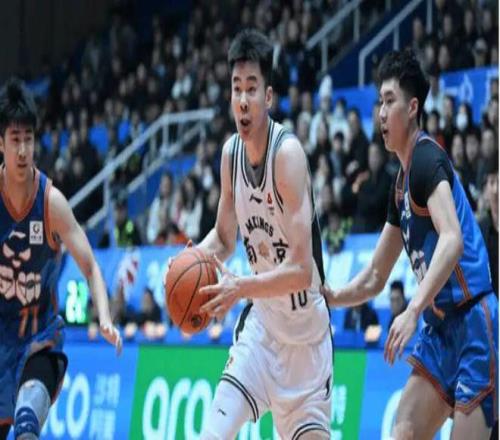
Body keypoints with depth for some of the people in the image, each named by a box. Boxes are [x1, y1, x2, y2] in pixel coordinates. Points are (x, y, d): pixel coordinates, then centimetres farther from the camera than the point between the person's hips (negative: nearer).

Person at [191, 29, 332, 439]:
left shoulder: (288, 153, -23)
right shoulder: (231, 153, -4)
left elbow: (301, 270, -26)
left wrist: (241, 287, -38)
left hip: (306, 330, -5)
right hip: (262, 319, 5)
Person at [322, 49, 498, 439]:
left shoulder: (427, 157, -11)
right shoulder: (402, 181, 16)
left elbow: (453, 240, -28)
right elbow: (374, 278, 24)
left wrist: (414, 309, -34)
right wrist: (332, 297, 8)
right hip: (442, 327, 9)